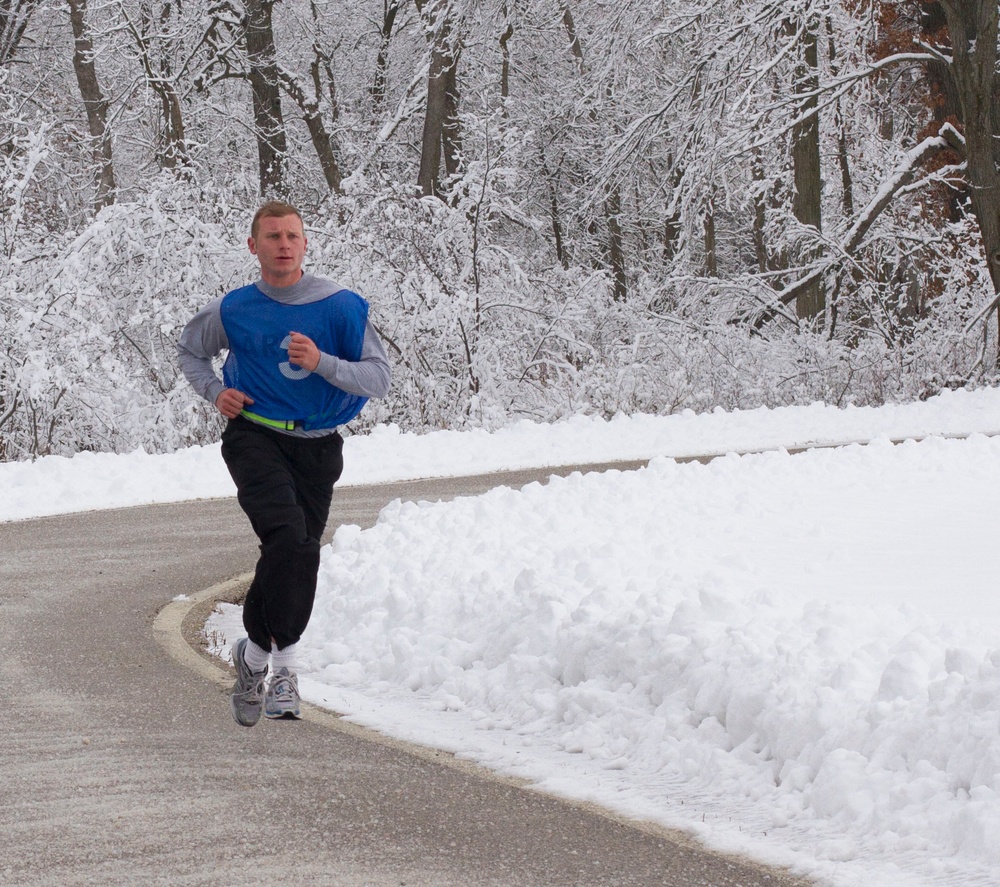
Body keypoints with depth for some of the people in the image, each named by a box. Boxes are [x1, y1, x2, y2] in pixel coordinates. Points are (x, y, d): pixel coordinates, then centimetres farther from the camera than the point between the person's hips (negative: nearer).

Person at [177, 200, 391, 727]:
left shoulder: (342, 307, -3)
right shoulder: (233, 311, 2)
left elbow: (379, 378, -6)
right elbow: (189, 351, 22)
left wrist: (322, 362, -21)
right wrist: (214, 392, 2)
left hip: (318, 448, 2)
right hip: (255, 438, -2)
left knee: (297, 557, 4)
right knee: (289, 535, -25)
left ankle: (255, 654, 27)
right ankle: (283, 662, -15)